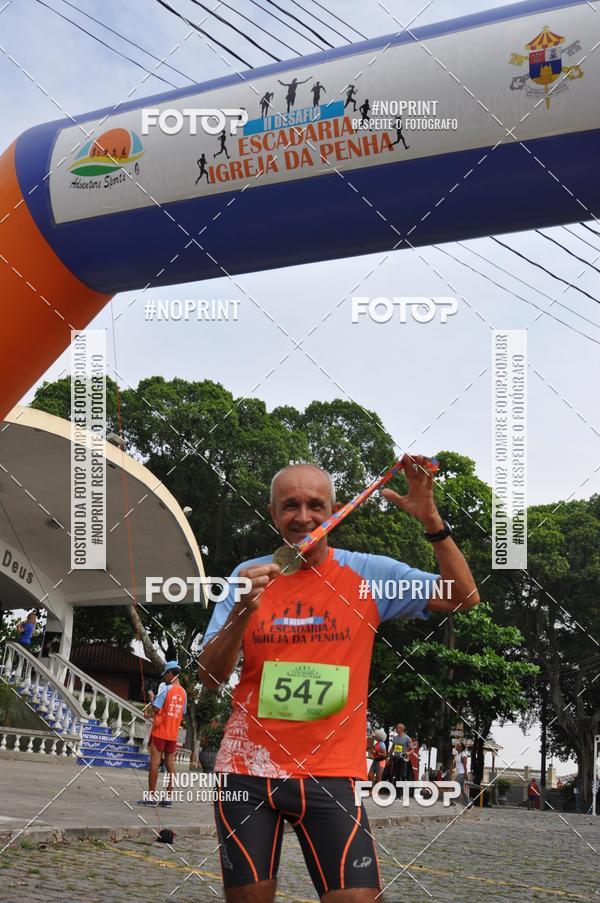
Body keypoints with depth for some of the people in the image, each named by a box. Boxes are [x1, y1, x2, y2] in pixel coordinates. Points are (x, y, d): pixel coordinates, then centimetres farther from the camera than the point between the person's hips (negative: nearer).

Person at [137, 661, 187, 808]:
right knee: (170, 763, 5)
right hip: (173, 734, 6)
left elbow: (156, 709, -15)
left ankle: (151, 796, -5)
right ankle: (168, 798, 5)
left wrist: (152, 698, 3)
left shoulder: (166, 689, -12)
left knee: (154, 762, -3)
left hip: (159, 731, -6)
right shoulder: (183, 693, 9)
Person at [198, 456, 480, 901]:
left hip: (332, 773, -1)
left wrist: (431, 520, -17)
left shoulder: (367, 573, 0)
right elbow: (210, 677, -3)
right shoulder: (248, 576, 2)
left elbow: (464, 596, -6)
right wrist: (242, 610, -20)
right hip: (247, 769, 1)